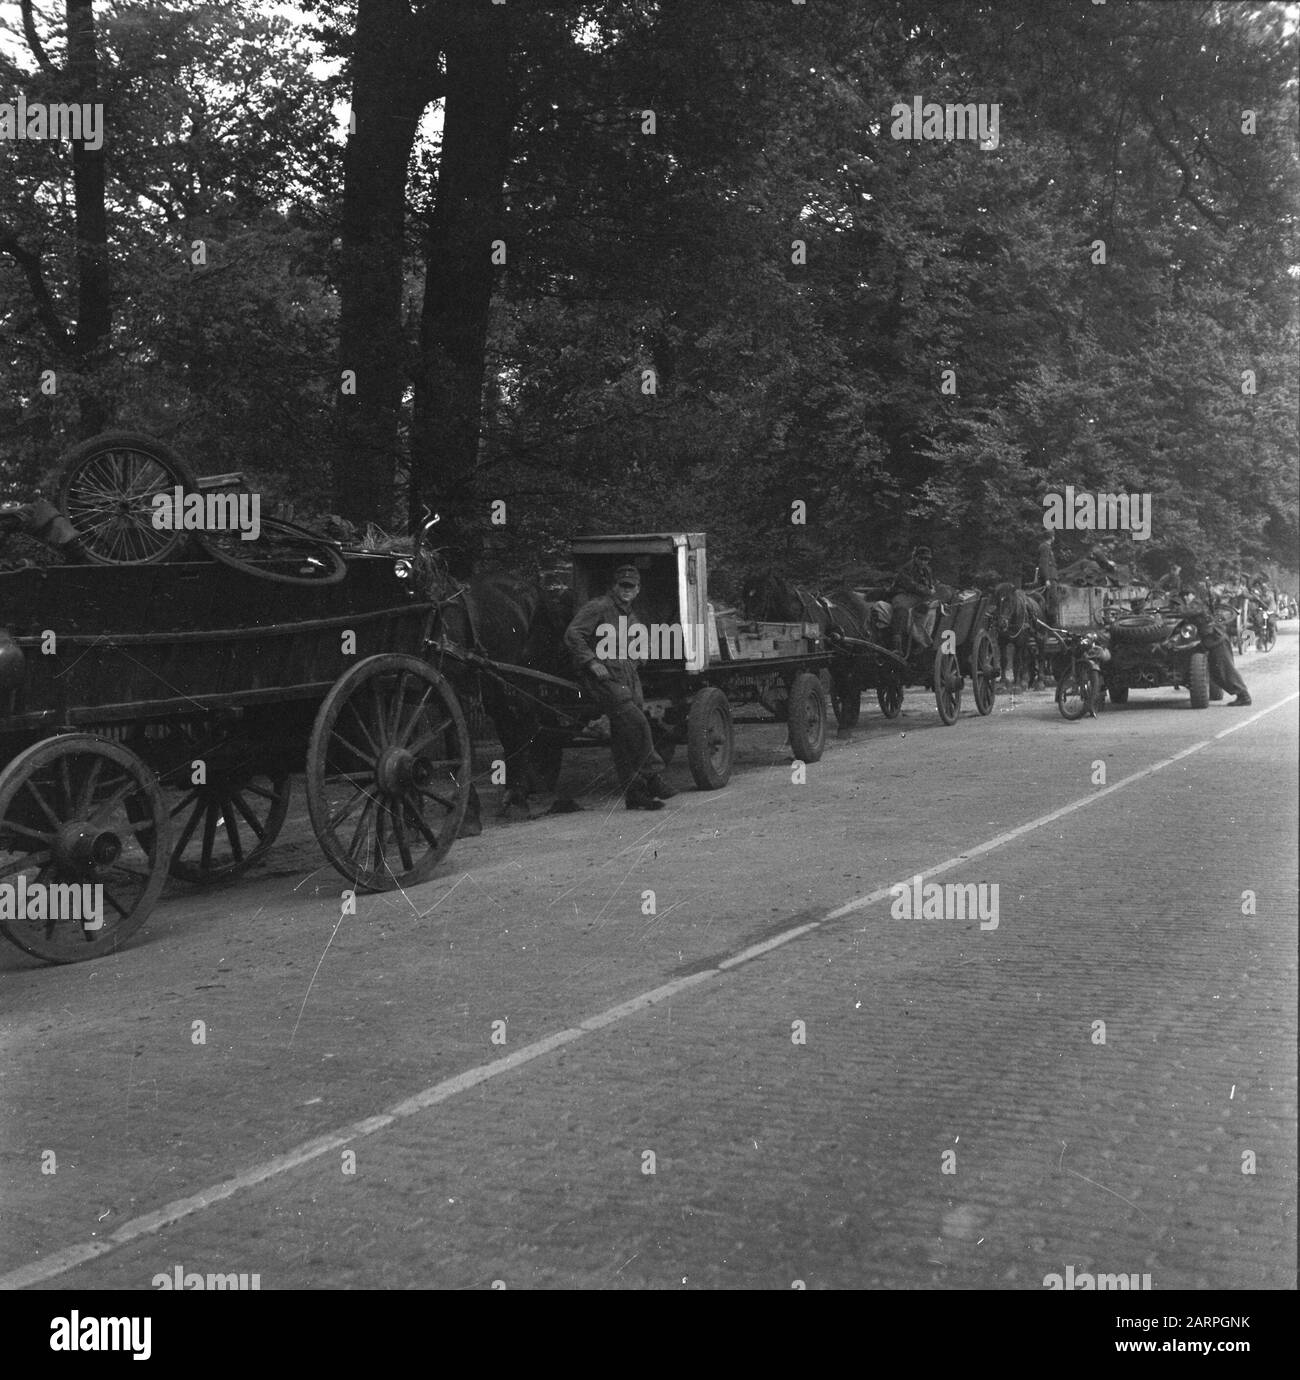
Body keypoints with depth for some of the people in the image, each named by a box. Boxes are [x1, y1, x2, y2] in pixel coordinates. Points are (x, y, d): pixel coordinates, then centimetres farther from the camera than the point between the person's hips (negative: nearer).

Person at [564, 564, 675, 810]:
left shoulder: (632, 619, 24)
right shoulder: (598, 608, -3)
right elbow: (572, 635, -12)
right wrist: (592, 662, -19)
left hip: (628, 679, 8)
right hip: (604, 679, -8)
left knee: (624, 738, 6)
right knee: (637, 725, -19)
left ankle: (634, 794, 6)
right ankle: (652, 777, -12)